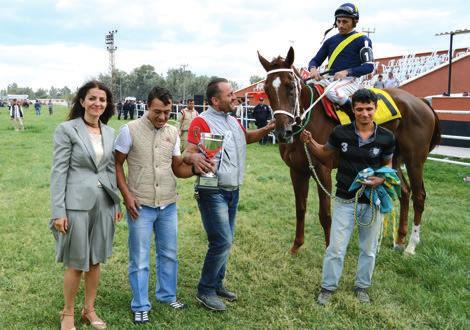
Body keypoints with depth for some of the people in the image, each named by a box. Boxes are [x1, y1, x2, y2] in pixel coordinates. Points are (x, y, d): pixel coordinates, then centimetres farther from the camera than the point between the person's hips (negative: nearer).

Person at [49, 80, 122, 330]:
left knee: (95, 260, 14)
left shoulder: (109, 132, 8)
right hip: (77, 204, -5)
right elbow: (58, 171, -9)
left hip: (104, 204, 5)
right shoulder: (66, 129, -8)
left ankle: (89, 310, 31)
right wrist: (58, 211, -13)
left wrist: (117, 203, 12)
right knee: (76, 262, 6)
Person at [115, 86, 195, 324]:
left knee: (169, 254, 17)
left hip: (168, 204, 4)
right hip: (140, 205, -4)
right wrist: (127, 195, -13)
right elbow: (117, 165, -4)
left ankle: (167, 295, 36)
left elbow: (178, 168, 8)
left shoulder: (172, 132, 4)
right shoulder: (130, 130, -8)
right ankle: (140, 306, 21)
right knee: (139, 259, 6)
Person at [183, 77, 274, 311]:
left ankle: (217, 284, 29)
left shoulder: (233, 121, 12)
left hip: (233, 191, 8)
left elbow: (247, 137, 31)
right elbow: (188, 152, -21)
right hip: (212, 192, -8)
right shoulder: (202, 122, -13)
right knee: (222, 241, -10)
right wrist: (195, 157, -44)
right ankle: (205, 291, 7)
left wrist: (267, 129, 14)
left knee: (225, 241, 14)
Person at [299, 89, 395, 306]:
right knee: (336, 248, 4)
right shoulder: (341, 133, -7)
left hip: (372, 201, 1)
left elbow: (388, 164, 7)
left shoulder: (386, 137, -7)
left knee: (368, 250, 16)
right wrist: (310, 142, -8)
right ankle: (328, 287, 22)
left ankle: (362, 286, 36)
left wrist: (382, 178, -14)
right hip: (345, 200, -1)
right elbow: (325, 154, 10)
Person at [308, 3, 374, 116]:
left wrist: (347, 72, -19)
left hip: (350, 80, -6)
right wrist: (313, 68, -6)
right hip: (330, 79, 6)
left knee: (332, 91, -37)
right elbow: (315, 60, 19)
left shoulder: (362, 40, 2)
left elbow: (369, 66, -5)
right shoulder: (331, 41, 17)